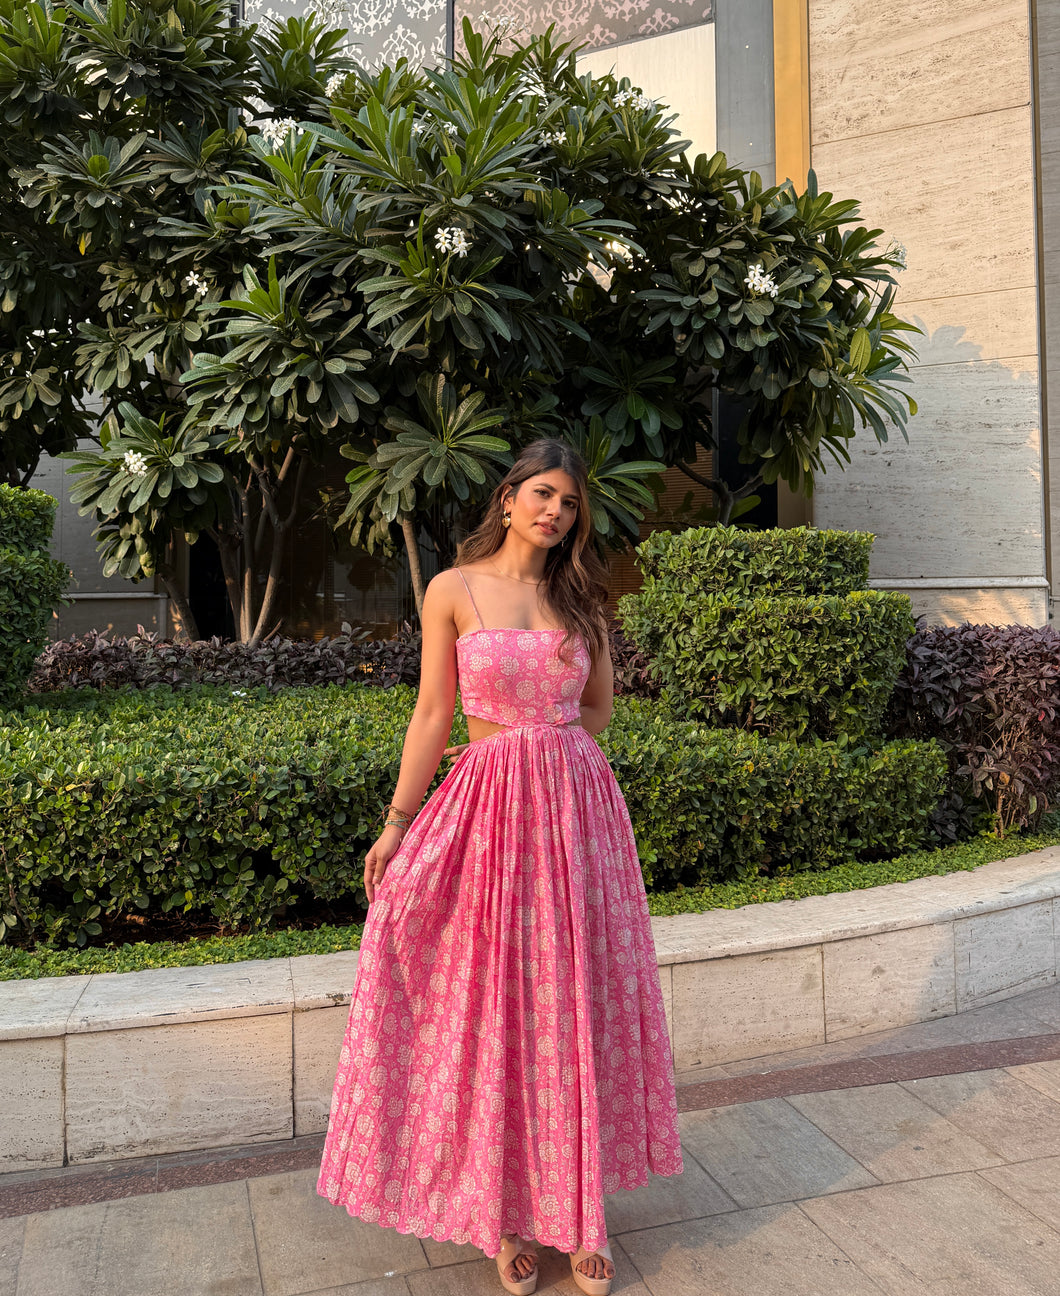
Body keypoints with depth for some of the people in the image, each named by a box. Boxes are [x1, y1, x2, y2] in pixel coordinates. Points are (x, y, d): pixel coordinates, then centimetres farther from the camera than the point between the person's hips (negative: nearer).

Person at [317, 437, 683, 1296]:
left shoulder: (581, 597, 8)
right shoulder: (455, 590, 0)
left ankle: (578, 1208, 25)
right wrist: (396, 824, -1)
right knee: (494, 1009, 6)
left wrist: (536, 748, 2)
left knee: (576, 1004, 8)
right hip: (486, 809, -2)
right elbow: (434, 715, 0)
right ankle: (507, 1211, 25)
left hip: (576, 807, 3)